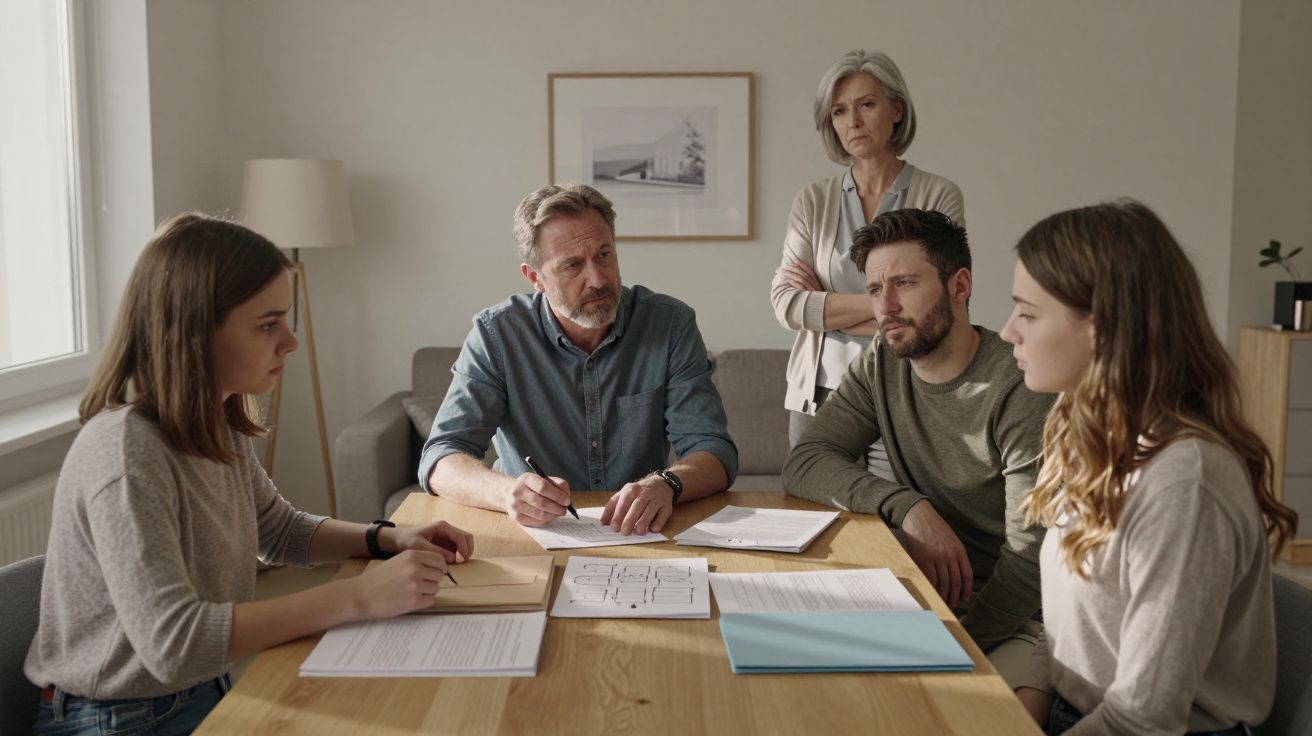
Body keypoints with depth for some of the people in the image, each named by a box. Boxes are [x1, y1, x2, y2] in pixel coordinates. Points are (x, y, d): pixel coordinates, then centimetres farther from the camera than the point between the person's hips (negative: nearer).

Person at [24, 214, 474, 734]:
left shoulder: (219, 428, 0)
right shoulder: (126, 451, -24)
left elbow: (281, 531, 15)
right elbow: (172, 642, -31)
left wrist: (390, 540, -2)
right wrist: (357, 597, -30)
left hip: (205, 693, 7)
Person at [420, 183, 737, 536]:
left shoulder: (671, 324, -4)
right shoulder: (496, 334, -6)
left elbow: (715, 453, -7)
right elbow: (439, 461, -10)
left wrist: (666, 484, -30)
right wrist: (508, 491, -32)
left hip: (643, 534, -1)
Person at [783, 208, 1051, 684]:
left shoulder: (1018, 389, -17)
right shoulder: (880, 367, 3)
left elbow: (1030, 557, -19)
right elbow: (803, 464, -6)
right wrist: (906, 505, -21)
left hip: (1013, 616, -5)